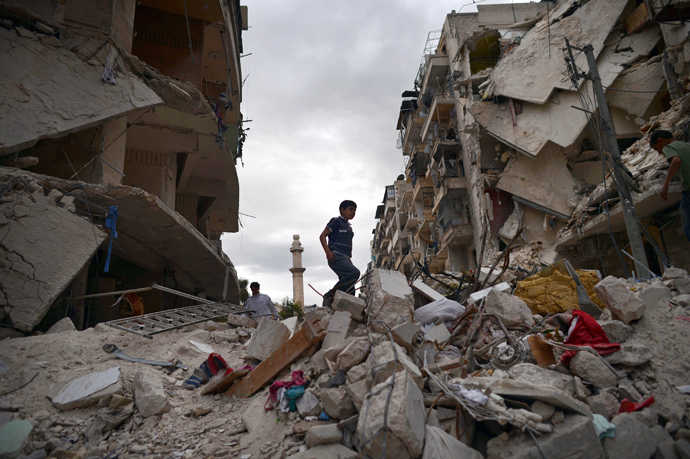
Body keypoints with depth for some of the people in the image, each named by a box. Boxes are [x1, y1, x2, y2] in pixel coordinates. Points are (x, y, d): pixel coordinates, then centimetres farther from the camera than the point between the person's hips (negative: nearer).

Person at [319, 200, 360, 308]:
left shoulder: (349, 227, 29)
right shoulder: (336, 221, 5)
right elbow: (322, 236, -3)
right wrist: (328, 251, -17)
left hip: (345, 258, 8)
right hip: (336, 256, -8)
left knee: (350, 290, -1)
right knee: (354, 272, -31)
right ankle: (329, 296, -24)